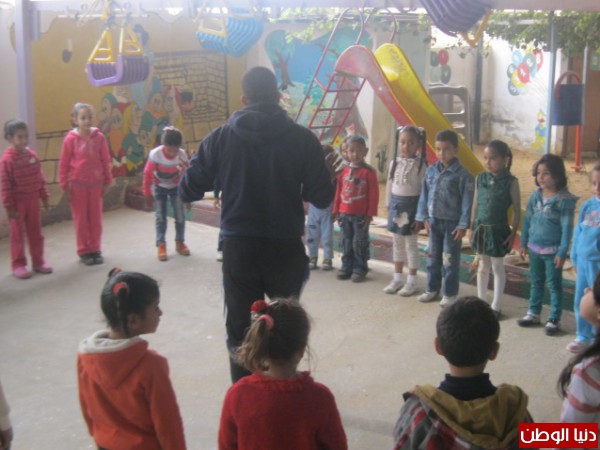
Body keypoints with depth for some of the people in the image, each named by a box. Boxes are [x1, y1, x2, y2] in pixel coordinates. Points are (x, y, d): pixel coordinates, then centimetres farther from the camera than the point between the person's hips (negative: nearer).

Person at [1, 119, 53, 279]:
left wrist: (44, 196, 10)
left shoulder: (32, 155, 1)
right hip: (17, 202, -5)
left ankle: (38, 261, 23)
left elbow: (40, 177, 9)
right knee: (17, 234, 5)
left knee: (35, 232, 13)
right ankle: (18, 265, 14)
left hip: (33, 200, 5)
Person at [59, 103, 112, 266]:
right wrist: (65, 186, -3)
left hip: (96, 184, 2)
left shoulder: (99, 137, -5)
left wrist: (107, 182, 5)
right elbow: (63, 164, -4)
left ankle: (95, 249, 21)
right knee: (80, 219, 7)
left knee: (96, 218, 10)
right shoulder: (70, 139, -9)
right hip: (77, 185, -2)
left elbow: (105, 161, 3)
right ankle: (84, 251, 17)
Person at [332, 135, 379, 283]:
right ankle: (347, 267, 21)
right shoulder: (344, 171, 6)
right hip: (345, 214, 5)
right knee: (346, 242, 12)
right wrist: (336, 211, 9)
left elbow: (373, 194, -9)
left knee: (360, 243, 3)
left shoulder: (369, 171, -8)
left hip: (361, 215, -5)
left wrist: (370, 214, -11)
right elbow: (338, 192, 10)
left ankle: (360, 269, 11)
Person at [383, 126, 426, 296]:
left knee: (411, 244, 2)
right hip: (396, 204, 5)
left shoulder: (420, 164, -10)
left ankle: (412, 281, 11)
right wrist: (389, 206, 8)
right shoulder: (394, 162, 4)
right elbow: (389, 185, 10)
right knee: (397, 243, 13)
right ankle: (397, 278, 23)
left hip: (411, 205, -5)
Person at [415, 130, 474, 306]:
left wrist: (463, 225, -14)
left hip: (452, 223, -5)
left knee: (450, 259, 4)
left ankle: (450, 293, 16)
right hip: (433, 221, 5)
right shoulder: (431, 170, 2)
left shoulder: (462, 174, -12)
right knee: (432, 257, 14)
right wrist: (423, 217, 4)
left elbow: (467, 201, -12)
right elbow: (424, 195, 8)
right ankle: (432, 289, 28)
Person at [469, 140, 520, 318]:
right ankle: (480, 302, 27)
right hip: (481, 229, 4)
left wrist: (513, 232, -9)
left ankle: (495, 306, 17)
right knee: (482, 266, 15)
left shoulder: (511, 182, -11)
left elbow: (517, 209, -7)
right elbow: (476, 204, 8)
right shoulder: (480, 178, 0)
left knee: (497, 267, 7)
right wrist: (472, 227, 9)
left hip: (498, 230, -4)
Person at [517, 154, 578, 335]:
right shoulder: (536, 196, 0)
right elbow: (527, 220, 8)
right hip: (534, 248, 5)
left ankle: (554, 319, 14)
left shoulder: (565, 200, -15)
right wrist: (523, 243, 10)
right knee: (536, 282, 17)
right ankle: (533, 313, 29)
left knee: (554, 285, 5)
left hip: (552, 250, -5)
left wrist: (562, 252, -16)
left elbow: (567, 228, -14)